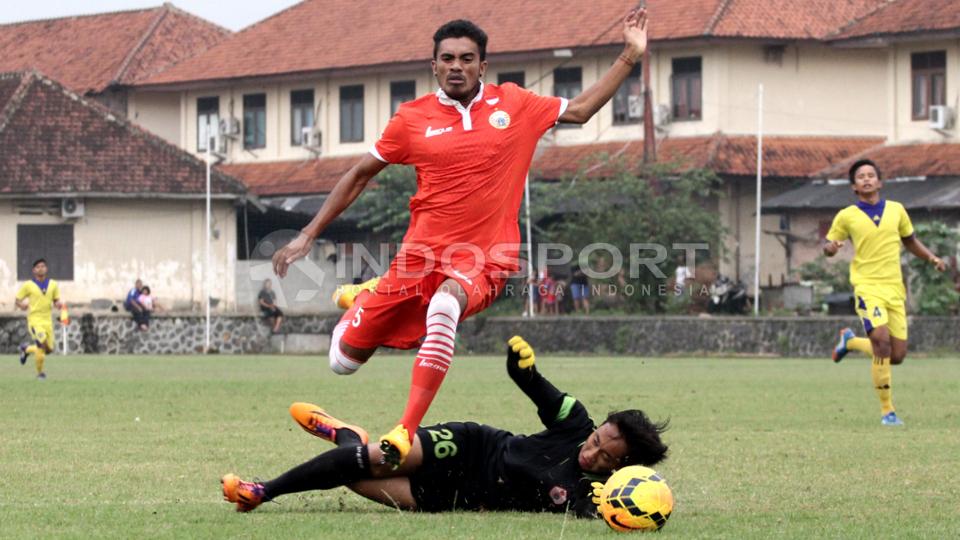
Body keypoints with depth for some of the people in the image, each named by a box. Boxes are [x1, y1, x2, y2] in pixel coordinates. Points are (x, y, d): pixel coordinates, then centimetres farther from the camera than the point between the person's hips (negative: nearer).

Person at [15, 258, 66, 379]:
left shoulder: (53, 285, 8)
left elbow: (56, 301, 16)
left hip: (47, 320, 5)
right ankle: (40, 372, -6)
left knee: (49, 349, 5)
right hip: (34, 319, -5)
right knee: (42, 343, -25)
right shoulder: (28, 286, -2)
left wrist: (59, 305, -7)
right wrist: (22, 305, -17)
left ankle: (27, 349, 35)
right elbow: (17, 301, 5)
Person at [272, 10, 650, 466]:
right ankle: (362, 306, 43)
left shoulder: (514, 105, 4)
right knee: (345, 359, 3)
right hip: (421, 255, 2)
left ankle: (406, 430, -40)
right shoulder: (412, 119, 2)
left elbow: (580, 110, 16)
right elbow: (359, 176, 12)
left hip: (484, 261, -2)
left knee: (444, 303, -39)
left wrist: (630, 55, 10)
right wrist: (309, 235, 10)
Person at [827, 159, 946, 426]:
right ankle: (887, 411, -10)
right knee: (882, 342, -22)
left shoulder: (896, 210, 9)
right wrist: (831, 247, -15)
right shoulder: (846, 216, 1)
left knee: (897, 356, 3)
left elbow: (910, 240, 23)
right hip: (867, 286, -4)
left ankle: (851, 341, 33)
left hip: (894, 289, 4)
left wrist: (932, 257, 7)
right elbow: (828, 247, 9)